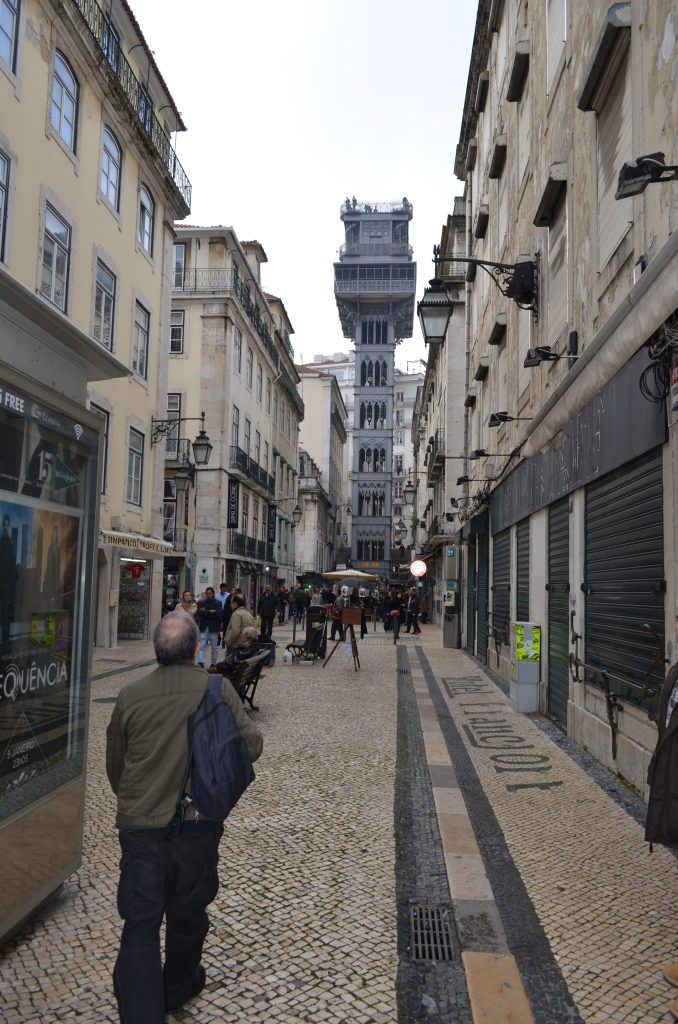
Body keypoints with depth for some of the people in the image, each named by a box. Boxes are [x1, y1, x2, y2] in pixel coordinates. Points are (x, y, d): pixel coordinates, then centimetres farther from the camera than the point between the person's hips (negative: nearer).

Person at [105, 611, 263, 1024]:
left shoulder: (130, 695, -4)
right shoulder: (218, 689, -11)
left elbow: (114, 765, 8)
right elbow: (252, 745, -8)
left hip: (139, 824, 0)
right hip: (198, 823, 0)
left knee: (140, 923, 6)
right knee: (187, 914, 20)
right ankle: (177, 988, 42)